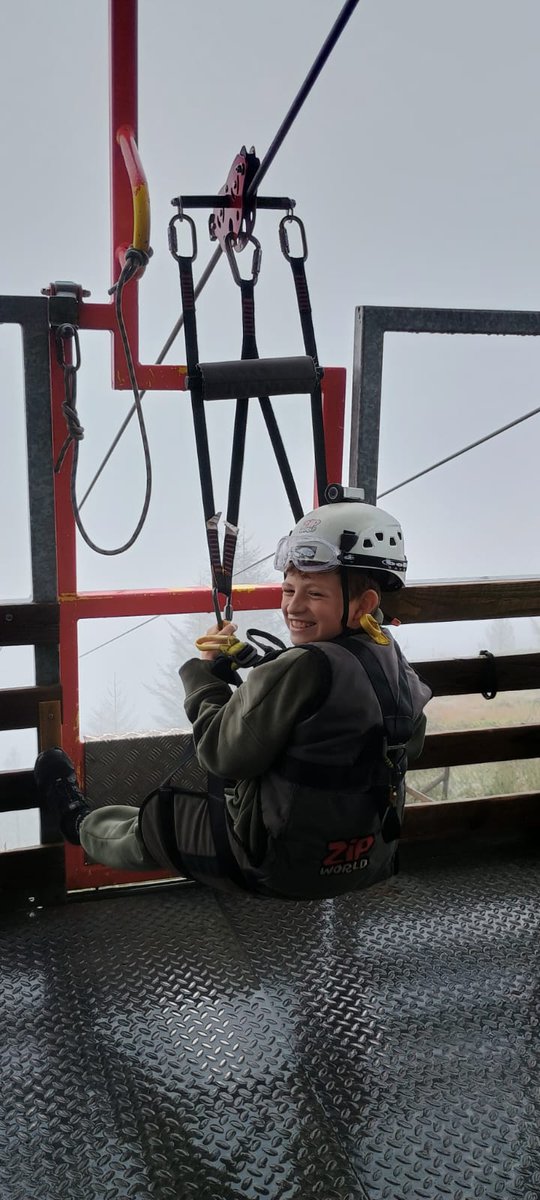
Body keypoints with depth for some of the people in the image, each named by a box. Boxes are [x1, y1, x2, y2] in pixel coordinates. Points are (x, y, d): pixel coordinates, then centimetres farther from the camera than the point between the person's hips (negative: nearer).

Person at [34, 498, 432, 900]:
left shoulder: (301, 669, -29)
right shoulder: (392, 658, -4)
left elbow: (222, 753, -24)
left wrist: (206, 671, -7)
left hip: (287, 867, -7)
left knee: (153, 821, 17)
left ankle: (80, 822, 49)